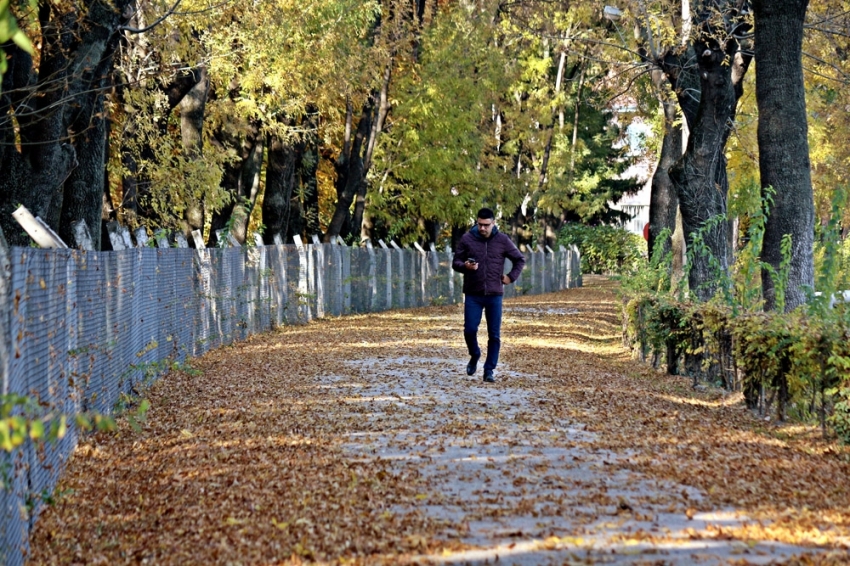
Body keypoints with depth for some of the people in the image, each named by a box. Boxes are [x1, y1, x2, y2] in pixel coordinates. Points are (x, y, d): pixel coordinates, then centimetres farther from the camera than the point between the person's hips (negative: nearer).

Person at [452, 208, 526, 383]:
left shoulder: (502, 240, 0)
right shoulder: (467, 239, -1)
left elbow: (520, 259, 13)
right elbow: (455, 262, 4)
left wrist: (511, 277, 2)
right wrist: (465, 266, -17)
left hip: (494, 295, 0)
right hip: (473, 294, 0)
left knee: (494, 335, 0)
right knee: (469, 330, -6)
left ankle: (489, 370, 10)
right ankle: (474, 356, 24)